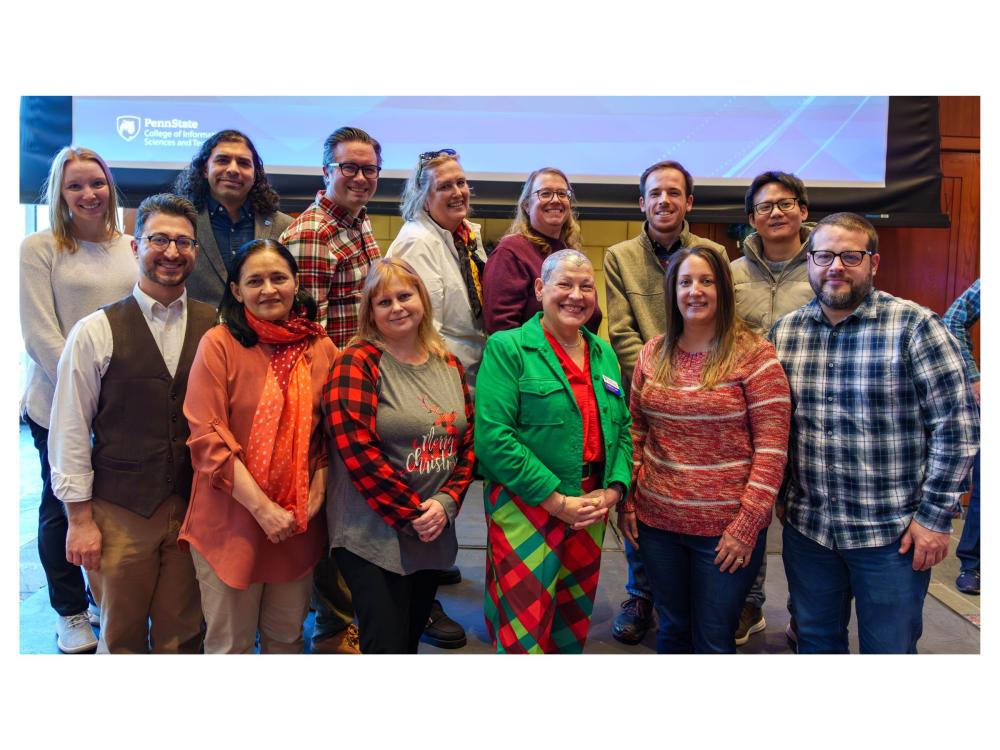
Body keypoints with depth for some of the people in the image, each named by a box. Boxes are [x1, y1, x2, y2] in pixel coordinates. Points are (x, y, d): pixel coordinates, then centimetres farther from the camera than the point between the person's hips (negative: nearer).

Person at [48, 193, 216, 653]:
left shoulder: (215, 327, 0)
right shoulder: (96, 331, -5)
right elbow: (70, 431, -3)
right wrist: (80, 519, -3)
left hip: (195, 508, 2)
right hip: (119, 512, -1)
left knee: (183, 636, 14)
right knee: (121, 638, 15)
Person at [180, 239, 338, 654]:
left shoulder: (321, 347, 2)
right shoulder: (219, 344, -10)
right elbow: (207, 437, -14)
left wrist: (316, 496, -4)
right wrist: (263, 509, -16)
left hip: (300, 523, 4)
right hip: (231, 520, -3)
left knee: (287, 635, 20)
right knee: (231, 642, 13)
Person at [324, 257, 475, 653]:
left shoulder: (449, 365, 8)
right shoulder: (357, 364, -11)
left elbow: (468, 441, 9)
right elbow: (359, 451, -18)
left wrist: (446, 502, -6)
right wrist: (411, 515, -15)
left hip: (433, 536, 6)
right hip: (372, 538, -6)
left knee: (411, 640, 19)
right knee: (388, 646, -2)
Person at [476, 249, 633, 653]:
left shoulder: (605, 355, 12)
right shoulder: (507, 348, -8)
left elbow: (624, 430, 14)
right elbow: (492, 438, -17)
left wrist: (612, 491, -4)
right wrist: (558, 502, -16)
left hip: (591, 512, 6)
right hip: (525, 511, -6)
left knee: (573, 630, 18)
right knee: (524, 634, 0)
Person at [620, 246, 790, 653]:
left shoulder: (753, 353, -10)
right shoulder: (653, 353, 4)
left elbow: (772, 446, -12)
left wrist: (748, 524, -14)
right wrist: (626, 503, 6)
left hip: (726, 528, -3)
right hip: (657, 521, 4)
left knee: (713, 642, 10)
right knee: (672, 631, 19)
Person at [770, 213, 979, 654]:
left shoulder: (914, 327, -11)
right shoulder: (784, 332, 2)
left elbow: (958, 426, -10)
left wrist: (935, 516, -11)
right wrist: (779, 496, 9)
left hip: (893, 533, -3)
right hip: (806, 526, 4)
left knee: (889, 649, 13)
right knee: (815, 642, 20)